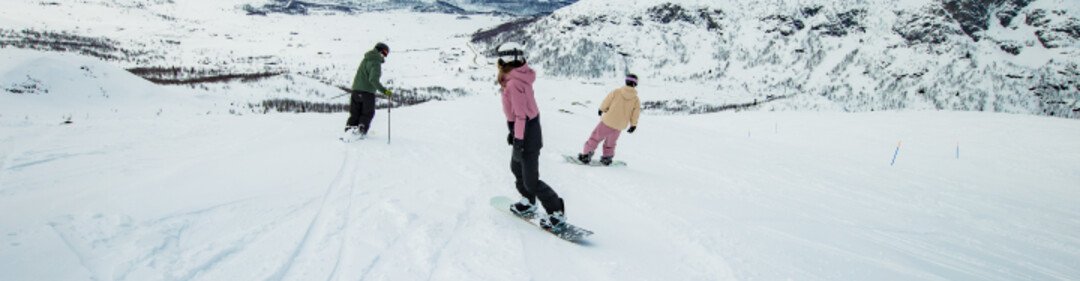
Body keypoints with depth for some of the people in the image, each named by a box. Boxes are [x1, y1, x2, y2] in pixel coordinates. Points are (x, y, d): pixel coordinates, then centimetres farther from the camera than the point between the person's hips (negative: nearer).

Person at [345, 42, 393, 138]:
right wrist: (384, 90, -26)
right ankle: (361, 130, -7)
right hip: (367, 92, -7)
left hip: (356, 90, 7)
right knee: (367, 114, 6)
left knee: (355, 114, 13)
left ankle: (349, 129, 1)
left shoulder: (365, 59, 13)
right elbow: (373, 79, -24)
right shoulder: (376, 63, -12)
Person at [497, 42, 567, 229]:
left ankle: (557, 213, 5)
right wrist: (514, 132, 22)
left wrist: (519, 139, -21)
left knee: (531, 180, -2)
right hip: (530, 128, 10)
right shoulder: (520, 78, 7)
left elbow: (521, 114, -24)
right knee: (517, 168, 26)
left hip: (526, 136, -10)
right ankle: (528, 203, 39)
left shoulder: (513, 84, -22)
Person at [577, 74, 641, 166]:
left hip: (607, 121, -2)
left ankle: (586, 155, 8)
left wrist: (601, 110, 17)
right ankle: (607, 157, 29)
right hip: (619, 127, 2)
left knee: (596, 137, 11)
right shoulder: (636, 99, -6)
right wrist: (633, 125, 14)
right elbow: (635, 114, -1)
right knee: (610, 142, 25)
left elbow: (606, 102, -3)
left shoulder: (616, 92, -11)